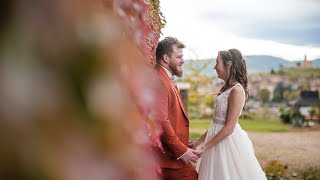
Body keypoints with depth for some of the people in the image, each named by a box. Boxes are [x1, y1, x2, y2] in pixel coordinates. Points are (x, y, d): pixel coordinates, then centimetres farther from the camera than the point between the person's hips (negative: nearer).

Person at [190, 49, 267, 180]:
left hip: (228, 141, -8)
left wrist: (204, 146, -15)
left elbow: (229, 127, -19)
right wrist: (199, 141, 9)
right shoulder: (227, 88, 10)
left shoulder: (237, 90, -16)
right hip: (218, 139, 8)